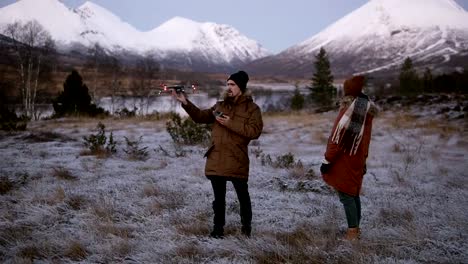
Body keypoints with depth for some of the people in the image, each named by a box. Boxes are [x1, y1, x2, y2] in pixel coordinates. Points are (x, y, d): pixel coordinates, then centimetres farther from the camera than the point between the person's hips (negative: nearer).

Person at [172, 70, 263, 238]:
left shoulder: (252, 108, -3)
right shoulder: (219, 106, 13)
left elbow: (255, 131, -14)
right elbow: (201, 117, 9)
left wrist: (231, 124, -18)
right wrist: (185, 103, -3)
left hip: (237, 162, -4)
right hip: (216, 161, 4)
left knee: (243, 196, 10)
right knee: (219, 197, 12)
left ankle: (246, 226, 28)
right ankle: (218, 227, 22)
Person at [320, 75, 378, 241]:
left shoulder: (349, 109, -20)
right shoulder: (367, 109, 6)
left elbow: (337, 138, -19)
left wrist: (327, 160, -14)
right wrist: (363, 160, 21)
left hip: (343, 161, -8)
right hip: (357, 160, 8)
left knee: (346, 195, -2)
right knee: (353, 193, 16)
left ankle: (352, 232, 0)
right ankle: (356, 229, 24)